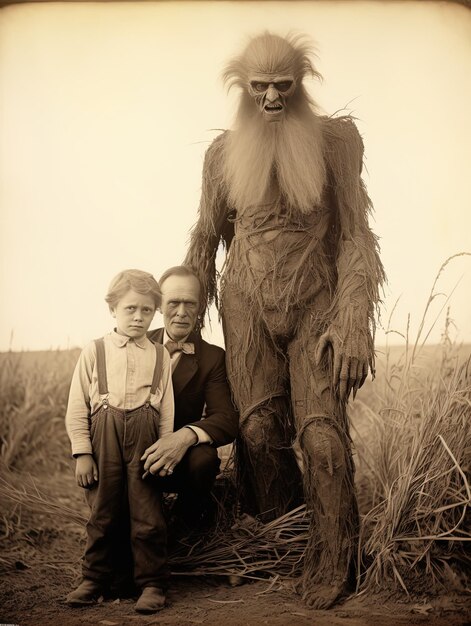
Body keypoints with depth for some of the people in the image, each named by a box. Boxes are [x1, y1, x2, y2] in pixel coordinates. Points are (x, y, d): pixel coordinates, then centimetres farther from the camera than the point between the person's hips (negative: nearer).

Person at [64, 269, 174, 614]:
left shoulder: (160, 356, 8)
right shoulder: (94, 352, 6)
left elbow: (167, 411, 7)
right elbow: (77, 408, 4)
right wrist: (82, 452, -2)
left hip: (144, 436, 0)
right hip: (104, 435, 0)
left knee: (147, 514, 0)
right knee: (102, 512, 7)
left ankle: (153, 584, 10)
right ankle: (94, 579, 20)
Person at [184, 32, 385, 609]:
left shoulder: (335, 140, 0)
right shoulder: (224, 152, 7)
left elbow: (355, 236, -1)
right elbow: (206, 239, 16)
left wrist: (354, 324, -9)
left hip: (316, 304, -1)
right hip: (247, 305, 2)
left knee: (321, 430, -12)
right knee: (259, 425, -12)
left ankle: (330, 566, 4)